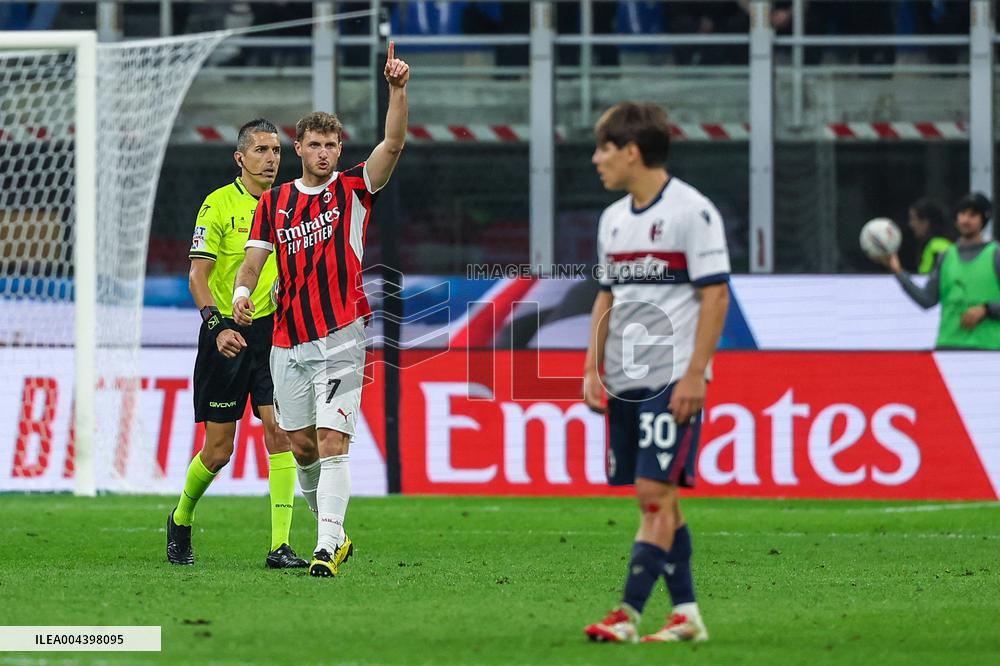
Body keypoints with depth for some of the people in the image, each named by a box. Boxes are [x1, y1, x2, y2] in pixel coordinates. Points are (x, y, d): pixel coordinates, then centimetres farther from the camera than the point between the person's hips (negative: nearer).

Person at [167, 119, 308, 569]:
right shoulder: (219, 204, -6)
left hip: (274, 330, 3)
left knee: (280, 431, -12)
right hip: (228, 336, -3)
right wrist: (218, 324, -23)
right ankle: (181, 521, 30)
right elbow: (198, 275, -10)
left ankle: (280, 545, -12)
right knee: (218, 451, 2)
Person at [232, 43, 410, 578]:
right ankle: (332, 533, 27)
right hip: (288, 342, 4)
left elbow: (393, 143, -12)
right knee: (302, 448, 9)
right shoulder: (273, 203, 11)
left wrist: (397, 89, -26)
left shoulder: (353, 189, 1)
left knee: (332, 443, -14)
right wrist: (242, 290, -15)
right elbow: (255, 257, 6)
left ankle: (326, 549, -18)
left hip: (340, 338, -4)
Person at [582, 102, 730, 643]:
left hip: (673, 378, -8)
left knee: (656, 492, -11)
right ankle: (685, 614, 13)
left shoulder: (692, 211, -9)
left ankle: (627, 614, -16)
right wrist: (593, 367, 11)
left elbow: (715, 295, -11)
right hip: (625, 380, 8)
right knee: (656, 499, 8)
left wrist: (694, 375, -17)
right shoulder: (613, 219, 14)